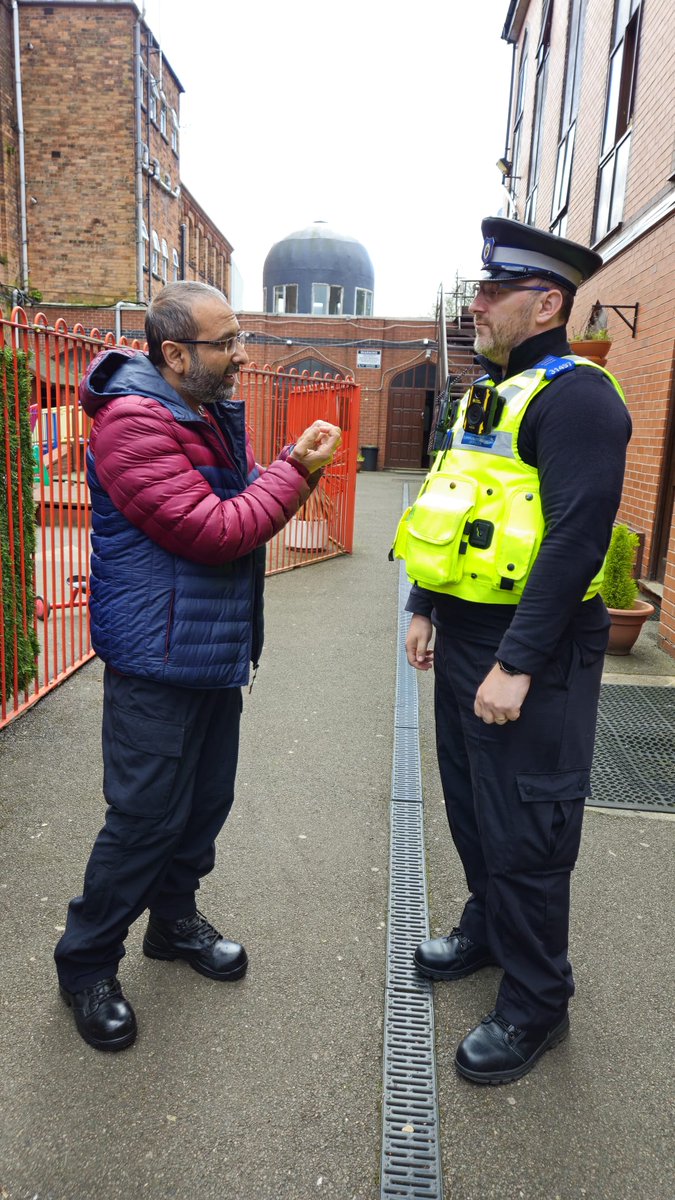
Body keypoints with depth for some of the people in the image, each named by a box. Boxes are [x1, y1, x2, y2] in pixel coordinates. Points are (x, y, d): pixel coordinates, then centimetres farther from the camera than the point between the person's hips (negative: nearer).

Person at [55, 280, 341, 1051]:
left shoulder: (215, 413, 12)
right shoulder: (133, 421, -18)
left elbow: (245, 505, 16)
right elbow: (215, 533, -22)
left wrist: (295, 466, -1)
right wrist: (296, 471, -14)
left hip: (216, 650, 9)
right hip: (158, 658, -9)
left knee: (206, 800, 18)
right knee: (146, 816, 0)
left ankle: (174, 918, 41)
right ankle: (85, 965, 22)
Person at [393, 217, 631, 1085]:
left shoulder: (575, 396, -15)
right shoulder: (484, 395, 14)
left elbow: (576, 539, -23)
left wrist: (516, 664, -24)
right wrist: (425, 610, 17)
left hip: (533, 653, -9)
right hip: (465, 637, 9)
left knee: (524, 830, 3)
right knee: (470, 802, 21)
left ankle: (534, 1005, 23)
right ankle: (486, 928, 44)